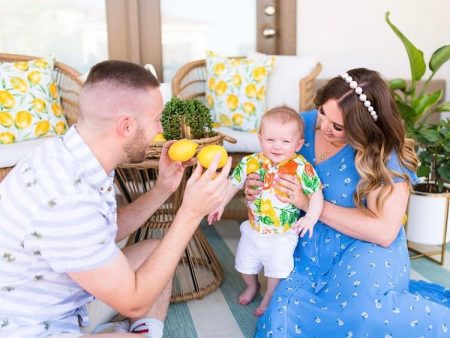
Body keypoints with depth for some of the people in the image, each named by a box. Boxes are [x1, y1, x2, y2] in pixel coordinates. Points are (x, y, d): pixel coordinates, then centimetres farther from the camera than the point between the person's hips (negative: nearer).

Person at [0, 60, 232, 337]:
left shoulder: (76, 158, -6)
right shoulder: (67, 200, -32)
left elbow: (108, 234, 9)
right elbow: (133, 302, -22)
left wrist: (163, 189, -1)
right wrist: (191, 213, -22)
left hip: (63, 303, 9)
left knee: (154, 250, 12)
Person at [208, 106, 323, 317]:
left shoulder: (301, 168, -20)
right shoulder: (250, 163, -12)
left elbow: (316, 193, -16)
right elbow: (233, 183, 0)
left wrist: (311, 217, -31)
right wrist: (220, 204, -2)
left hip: (283, 234, -3)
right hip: (253, 229, 4)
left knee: (277, 269, 2)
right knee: (244, 263, 20)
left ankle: (269, 297, 33)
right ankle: (252, 286, 52)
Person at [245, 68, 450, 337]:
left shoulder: (386, 156, -17)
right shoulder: (306, 124, -4)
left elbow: (384, 232, -23)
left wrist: (309, 203, -23)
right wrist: (258, 186, -13)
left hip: (365, 250, -3)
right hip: (311, 250, 4)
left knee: (365, 312, -31)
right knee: (285, 310, -20)